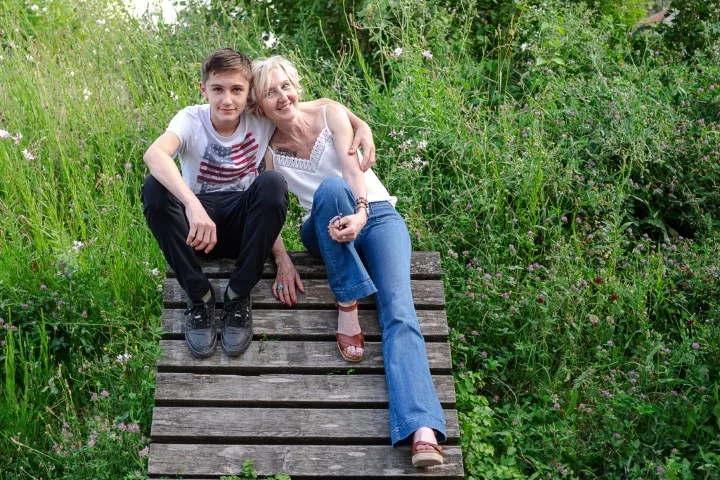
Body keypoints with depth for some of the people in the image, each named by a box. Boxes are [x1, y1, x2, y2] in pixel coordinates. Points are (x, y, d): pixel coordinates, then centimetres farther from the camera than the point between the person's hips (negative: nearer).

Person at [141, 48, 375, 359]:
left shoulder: (261, 120, -6)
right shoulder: (191, 120, -13)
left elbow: (322, 104, 6)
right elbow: (153, 154, -35)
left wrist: (362, 125, -14)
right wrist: (193, 205, -51)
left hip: (242, 227, 1)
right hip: (197, 225, -1)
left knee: (273, 183, -30)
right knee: (155, 188, -31)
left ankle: (238, 296, -18)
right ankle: (199, 296, -20)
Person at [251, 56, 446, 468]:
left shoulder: (330, 113, -5)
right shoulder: (267, 146, 0)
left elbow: (352, 167, -19)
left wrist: (361, 214, -38)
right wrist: (283, 261, -17)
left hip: (378, 215, -1)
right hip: (326, 229, 1)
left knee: (399, 311, -26)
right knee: (330, 189, -36)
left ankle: (424, 433, -44)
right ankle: (347, 306, -27)